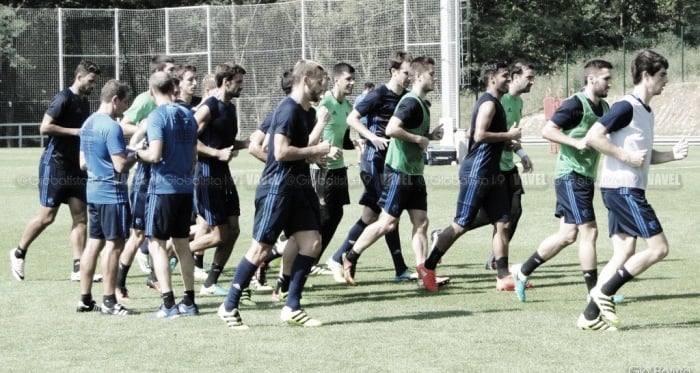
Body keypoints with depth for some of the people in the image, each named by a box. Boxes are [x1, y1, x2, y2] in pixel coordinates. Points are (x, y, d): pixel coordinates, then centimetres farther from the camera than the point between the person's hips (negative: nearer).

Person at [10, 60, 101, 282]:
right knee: (47, 216, -3)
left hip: (75, 166, 8)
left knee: (81, 217, 0)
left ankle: (78, 269, -1)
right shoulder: (64, 98, -12)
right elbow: (44, 127, -20)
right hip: (55, 164, -8)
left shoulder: (84, 102, 13)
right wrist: (74, 131, -20)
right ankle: (19, 253, 18)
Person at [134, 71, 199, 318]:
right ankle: (189, 301, 16)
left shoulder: (157, 116, -12)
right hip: (186, 187, 7)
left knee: (156, 243, -2)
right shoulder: (188, 115, 10)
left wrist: (138, 152, -1)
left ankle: (169, 304, -9)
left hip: (163, 187, -7)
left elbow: (155, 155, -20)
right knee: (182, 243, 15)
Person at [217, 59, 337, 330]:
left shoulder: (308, 113, 14)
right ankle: (229, 307, 7)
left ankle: (292, 308, 8)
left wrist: (322, 154, 6)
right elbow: (281, 152, -23)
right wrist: (315, 150, -13)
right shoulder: (288, 110, -16)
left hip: (298, 188, 9)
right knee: (261, 248, -4)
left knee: (311, 243, 1)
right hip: (277, 188, -9)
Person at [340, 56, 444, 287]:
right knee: (388, 222, -5)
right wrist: (418, 139, -19)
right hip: (400, 171, -9)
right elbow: (391, 129, -28)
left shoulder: (423, 104, 14)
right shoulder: (411, 102, -16)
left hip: (415, 173, 9)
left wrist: (430, 136, 9)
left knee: (421, 223, 4)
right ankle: (350, 257, 6)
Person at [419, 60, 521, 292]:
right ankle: (428, 267, 5)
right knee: (461, 225, -5)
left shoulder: (493, 103, 18)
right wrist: (509, 135, -14)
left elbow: (471, 134, 23)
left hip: (491, 174, 10)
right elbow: (480, 134, -25)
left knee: (502, 223, 4)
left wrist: (507, 142, 16)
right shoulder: (489, 103, -13)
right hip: (476, 173, -10)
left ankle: (503, 276, 5)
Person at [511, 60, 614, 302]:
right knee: (589, 231, -9)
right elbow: (547, 130, -19)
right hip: (571, 175, -9)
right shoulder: (575, 104, -14)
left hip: (585, 178, 9)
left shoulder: (603, 107, 12)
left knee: (567, 234, 10)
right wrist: (576, 142, -27)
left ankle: (523, 272, 22)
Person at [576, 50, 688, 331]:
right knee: (658, 247, -9)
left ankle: (591, 316, 3)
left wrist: (672, 155, 11)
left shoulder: (646, 111, 17)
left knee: (624, 254, 5)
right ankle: (604, 292, -7)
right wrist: (626, 156, -19)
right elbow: (593, 137, -20)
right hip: (622, 188, -10)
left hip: (625, 190, 10)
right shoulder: (627, 107, -13)